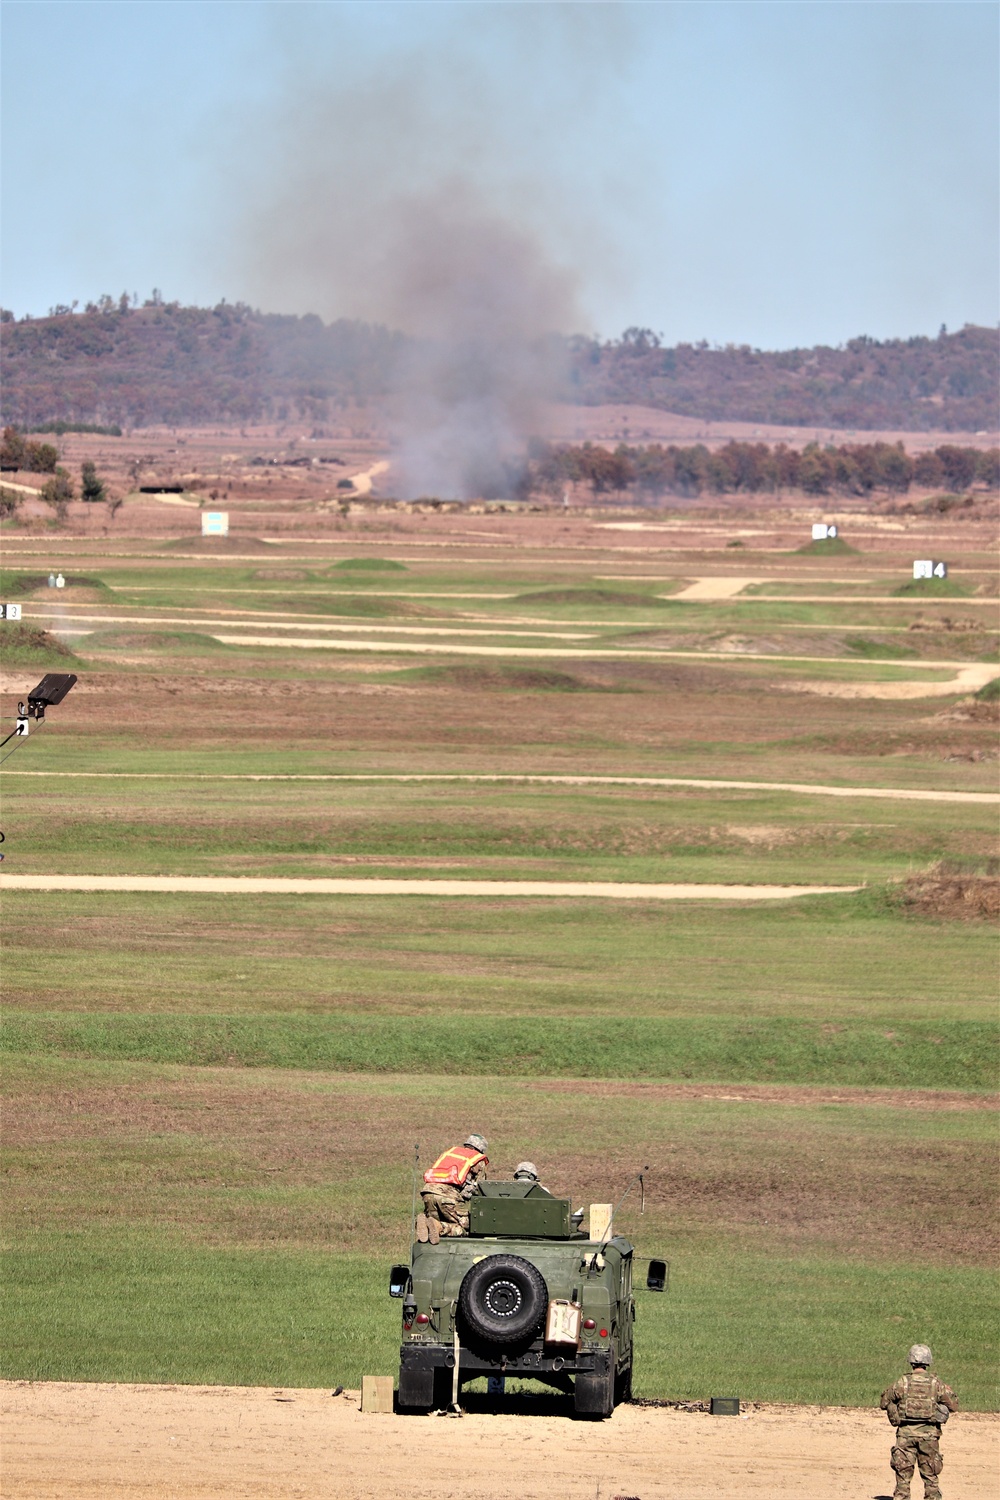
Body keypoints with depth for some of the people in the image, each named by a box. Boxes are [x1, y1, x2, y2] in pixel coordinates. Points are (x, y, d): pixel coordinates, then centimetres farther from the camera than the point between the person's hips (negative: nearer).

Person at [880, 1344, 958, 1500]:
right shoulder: (936, 1384, -3)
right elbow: (953, 1406, 4)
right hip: (929, 1434, 0)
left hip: (906, 1432, 0)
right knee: (930, 1475, 7)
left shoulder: (902, 1382, -4)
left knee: (903, 1475, 5)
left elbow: (884, 1403, 5)